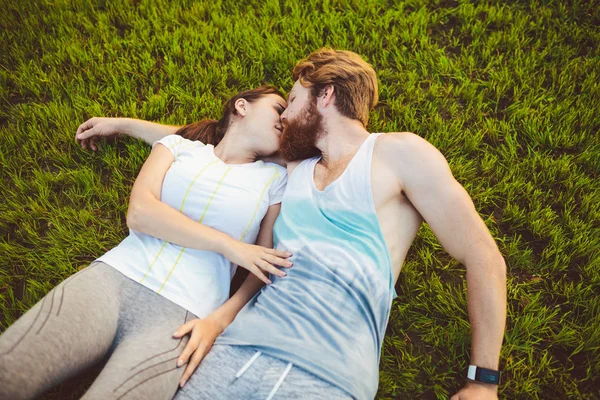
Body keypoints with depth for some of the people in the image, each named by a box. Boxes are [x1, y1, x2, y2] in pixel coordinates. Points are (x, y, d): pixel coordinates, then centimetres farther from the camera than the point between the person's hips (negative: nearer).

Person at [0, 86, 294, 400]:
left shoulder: (275, 178, 13)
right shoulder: (179, 146, 14)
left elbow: (269, 266, 10)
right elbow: (139, 212, -2)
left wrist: (220, 319, -6)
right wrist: (227, 244, -9)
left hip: (181, 315, 0)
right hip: (115, 278, 1)